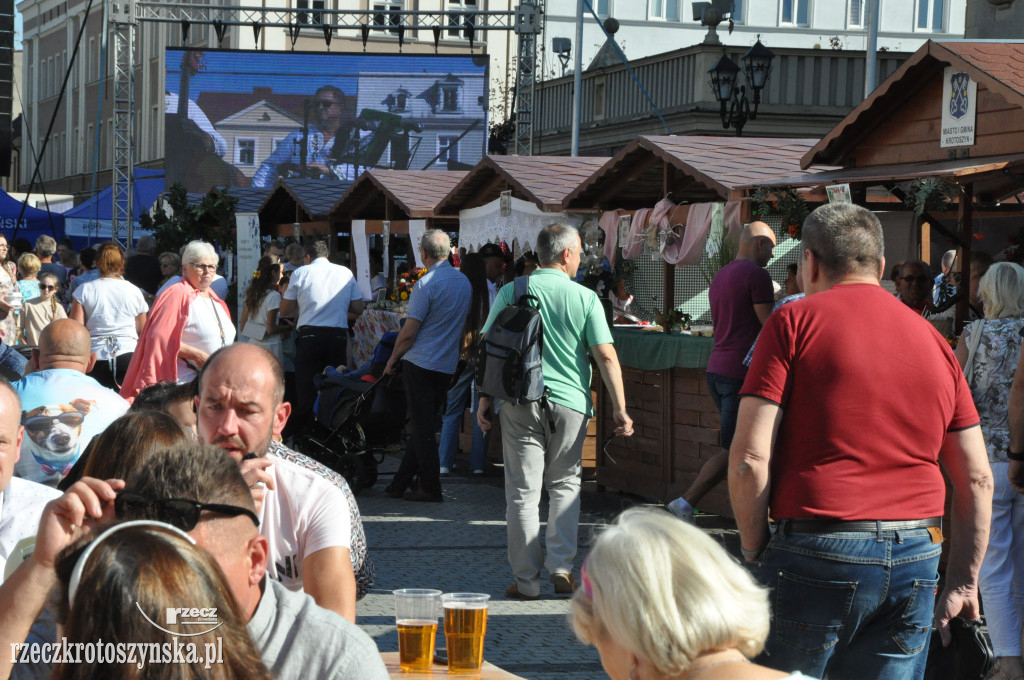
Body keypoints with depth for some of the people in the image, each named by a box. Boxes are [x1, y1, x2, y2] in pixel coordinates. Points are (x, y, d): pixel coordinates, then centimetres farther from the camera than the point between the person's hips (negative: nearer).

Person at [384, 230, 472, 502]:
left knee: (422, 428, -1)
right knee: (425, 426, 11)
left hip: (421, 364, -7)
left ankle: (430, 488, 0)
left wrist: (392, 359, -1)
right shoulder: (465, 282, 7)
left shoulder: (427, 284, -15)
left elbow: (408, 333, -14)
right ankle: (400, 484, 18)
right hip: (448, 365, 7)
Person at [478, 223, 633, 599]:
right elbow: (606, 356, -4)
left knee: (523, 490, 4)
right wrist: (620, 409, 0)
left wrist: (485, 399, 9)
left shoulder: (511, 292, 2)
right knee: (565, 485, 17)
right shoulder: (585, 297, -1)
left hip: (519, 401, 0)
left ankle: (527, 579, 5)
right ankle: (561, 567, 9)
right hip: (569, 402, 0)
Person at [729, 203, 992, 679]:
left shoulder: (795, 321, -1)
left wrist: (755, 552, 3)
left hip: (819, 551, -5)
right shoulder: (933, 340, 14)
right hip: (917, 560, 5)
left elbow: (749, 460, -10)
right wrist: (962, 584, 19)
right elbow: (977, 479, 14)